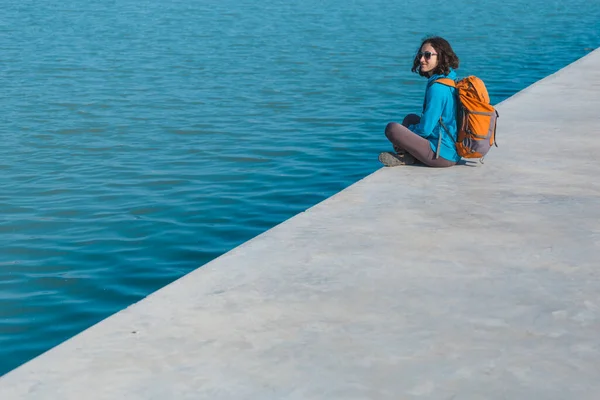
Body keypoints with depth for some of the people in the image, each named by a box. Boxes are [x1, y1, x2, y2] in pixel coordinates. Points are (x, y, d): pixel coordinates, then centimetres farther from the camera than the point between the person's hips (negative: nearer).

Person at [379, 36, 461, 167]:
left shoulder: (437, 87, -19)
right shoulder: (451, 80, 11)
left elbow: (425, 129, -17)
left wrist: (401, 135, 4)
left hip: (443, 155, -10)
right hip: (455, 150, 10)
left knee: (392, 128, -15)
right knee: (410, 118, 24)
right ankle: (405, 153, 4)